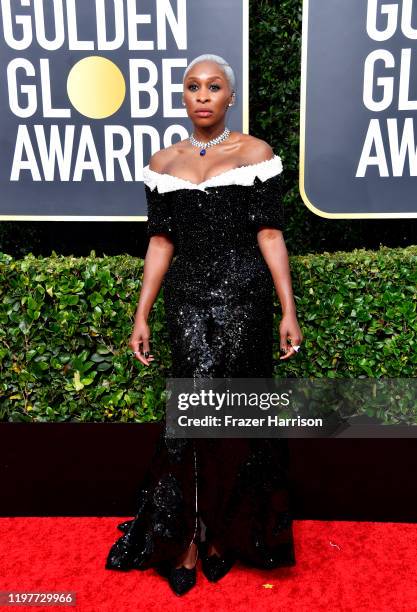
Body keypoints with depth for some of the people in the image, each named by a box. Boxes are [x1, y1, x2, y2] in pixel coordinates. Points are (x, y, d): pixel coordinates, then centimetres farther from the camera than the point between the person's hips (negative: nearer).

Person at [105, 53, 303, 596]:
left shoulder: (255, 153, 4)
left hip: (243, 293, -1)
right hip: (188, 296, 2)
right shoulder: (163, 163, 11)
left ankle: (204, 536, 19)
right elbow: (161, 242, 10)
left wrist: (289, 312, -6)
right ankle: (202, 537, 15)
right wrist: (141, 317, 6)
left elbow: (270, 234, 0)